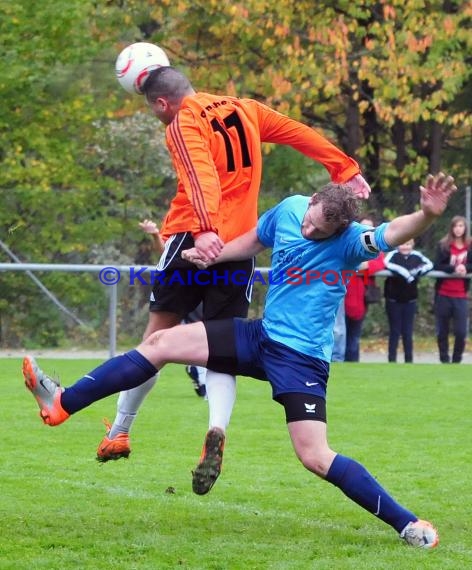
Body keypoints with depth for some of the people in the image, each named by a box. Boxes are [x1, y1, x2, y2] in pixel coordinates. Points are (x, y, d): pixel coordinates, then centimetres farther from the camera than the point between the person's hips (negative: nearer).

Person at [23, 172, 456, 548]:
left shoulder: (348, 239, -19)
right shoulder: (289, 209, 1)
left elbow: (393, 233, -40)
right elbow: (255, 240, 23)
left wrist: (426, 215, -59)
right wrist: (211, 256, 12)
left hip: (301, 358, -7)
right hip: (263, 336, 7)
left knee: (315, 457, -18)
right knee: (161, 343, 5)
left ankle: (408, 525, -9)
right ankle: (62, 404, 11)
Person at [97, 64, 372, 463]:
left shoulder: (183, 125, -5)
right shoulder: (246, 110, 12)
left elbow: (201, 176, -22)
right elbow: (302, 135, 18)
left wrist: (204, 228, -36)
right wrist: (345, 169, 27)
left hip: (196, 240, -4)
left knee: (157, 336, 6)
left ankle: (119, 433, 14)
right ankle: (217, 429, -21)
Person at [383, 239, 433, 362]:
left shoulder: (417, 255, 3)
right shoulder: (393, 254, -8)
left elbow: (429, 264, -4)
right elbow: (386, 264, -26)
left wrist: (419, 270, -24)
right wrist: (403, 272, -31)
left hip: (410, 300, 3)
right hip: (393, 300, -3)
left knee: (408, 332, 9)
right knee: (395, 331, 3)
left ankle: (409, 360, 16)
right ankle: (392, 360, 10)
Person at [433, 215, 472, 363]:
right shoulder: (443, 246, 0)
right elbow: (437, 266, -9)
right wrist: (454, 269, -23)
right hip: (443, 294, 0)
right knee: (442, 331, 6)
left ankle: (457, 360, 10)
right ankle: (444, 360, 17)